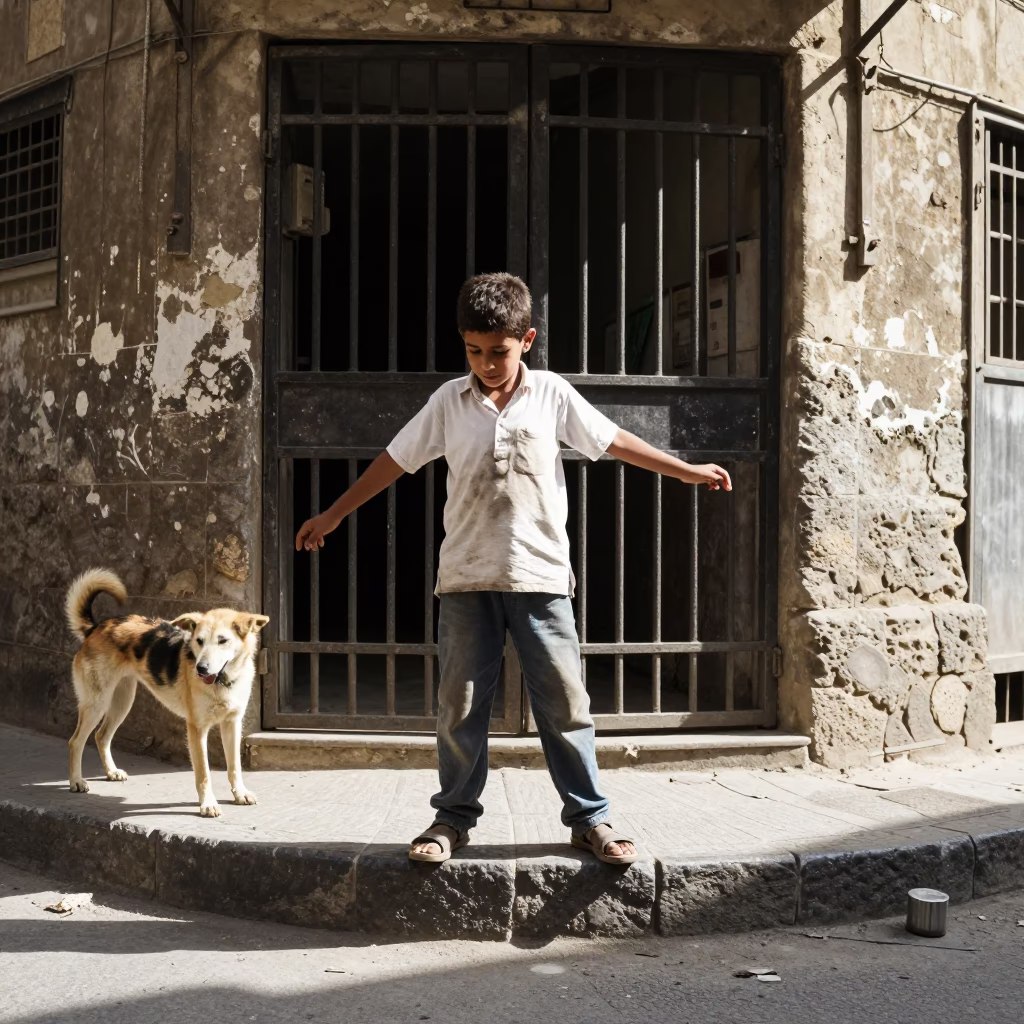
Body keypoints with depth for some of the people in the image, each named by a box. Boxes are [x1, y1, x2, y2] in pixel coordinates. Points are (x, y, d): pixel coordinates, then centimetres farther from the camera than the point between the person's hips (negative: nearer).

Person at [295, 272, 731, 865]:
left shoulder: (552, 394, 2)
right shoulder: (450, 401, 4)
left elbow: (612, 441, 10)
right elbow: (396, 460, 10)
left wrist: (688, 471, 12)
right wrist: (333, 516, 13)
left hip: (540, 576, -1)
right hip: (466, 577, 1)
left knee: (565, 702, 1)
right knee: (460, 705, 4)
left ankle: (590, 819, 11)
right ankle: (454, 818, 16)